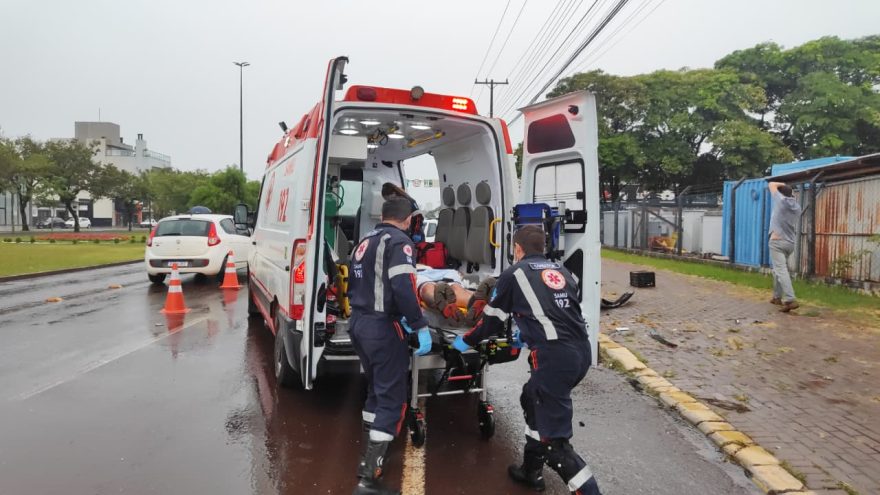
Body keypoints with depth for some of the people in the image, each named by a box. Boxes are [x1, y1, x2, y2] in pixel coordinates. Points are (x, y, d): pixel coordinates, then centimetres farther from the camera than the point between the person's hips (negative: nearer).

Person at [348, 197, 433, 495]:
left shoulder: (366, 241, 15)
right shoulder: (399, 241, -11)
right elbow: (403, 289, -24)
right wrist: (420, 326, -19)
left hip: (359, 324, 9)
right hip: (382, 328, -9)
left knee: (376, 390, 23)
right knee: (392, 400, -3)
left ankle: (368, 456, 36)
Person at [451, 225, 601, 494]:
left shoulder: (514, 273, 4)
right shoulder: (560, 270, 20)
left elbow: (492, 319, 12)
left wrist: (466, 341, 29)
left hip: (554, 355, -8)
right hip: (581, 351, 8)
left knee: (554, 439, 0)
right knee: (532, 399, 28)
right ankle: (531, 471, 39)